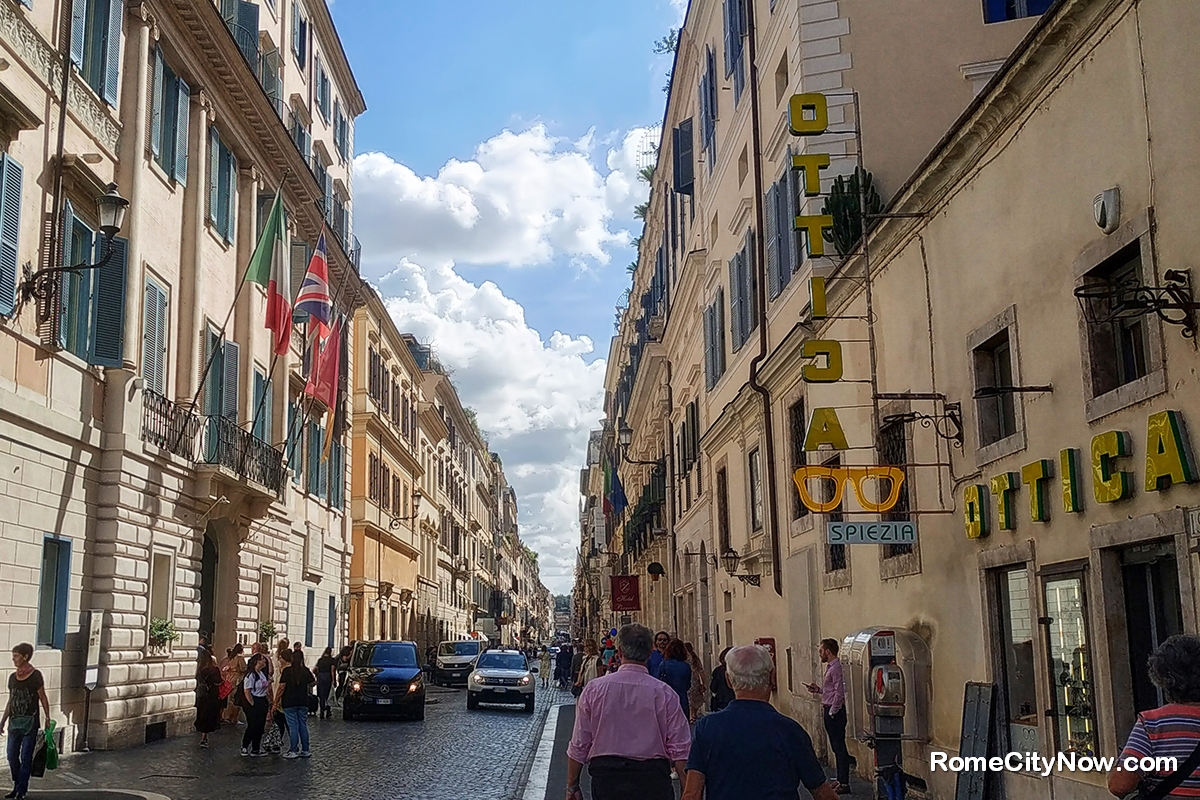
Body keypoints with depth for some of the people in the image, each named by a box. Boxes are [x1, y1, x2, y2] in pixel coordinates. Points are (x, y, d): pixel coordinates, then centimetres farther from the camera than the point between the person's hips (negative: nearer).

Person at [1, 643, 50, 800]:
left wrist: (48, 719, -8)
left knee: (25, 757, -2)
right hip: (14, 722, 6)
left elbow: (43, 699, -5)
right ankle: (16, 787, 20)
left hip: (30, 722, -6)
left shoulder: (36, 676, -7)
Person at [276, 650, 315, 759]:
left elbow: (282, 687, -12)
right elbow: (312, 684, 13)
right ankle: (305, 750, 13)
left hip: (289, 702, -3)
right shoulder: (306, 671, 0)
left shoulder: (287, 670, -10)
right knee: (303, 726, 10)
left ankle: (294, 751, 0)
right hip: (303, 702, 4)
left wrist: (277, 700, -4)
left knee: (293, 726, 0)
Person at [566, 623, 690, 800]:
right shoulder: (664, 693, -4)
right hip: (653, 780, -1)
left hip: (605, 775, 1)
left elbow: (579, 745, 4)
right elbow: (680, 750, -4)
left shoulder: (594, 689, -1)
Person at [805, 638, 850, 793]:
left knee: (839, 747, -6)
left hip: (834, 712, -10)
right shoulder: (830, 667, 15)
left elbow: (839, 693, -21)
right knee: (836, 747, 15)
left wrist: (832, 712, -18)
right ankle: (840, 780, 22)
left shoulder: (836, 668, -16)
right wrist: (818, 690, 13)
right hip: (829, 711, 10)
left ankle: (844, 784, -2)